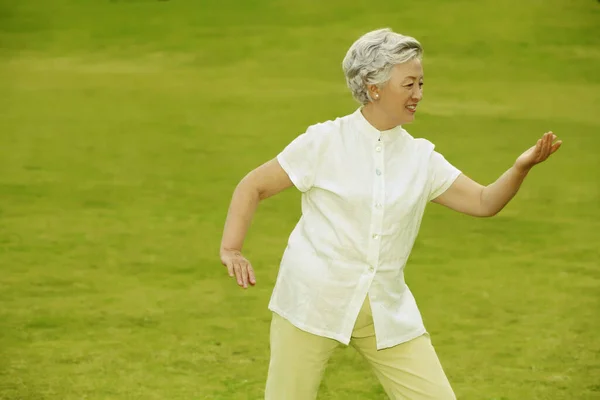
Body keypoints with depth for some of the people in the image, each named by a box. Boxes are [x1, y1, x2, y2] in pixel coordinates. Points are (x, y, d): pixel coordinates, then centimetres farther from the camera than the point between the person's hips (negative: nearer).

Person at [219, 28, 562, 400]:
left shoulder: (421, 157, 5)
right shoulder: (325, 142, -5)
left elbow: (483, 202, 2)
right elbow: (252, 187, -1)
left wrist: (521, 168, -17)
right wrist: (231, 250, -14)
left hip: (388, 311, 4)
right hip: (313, 302, -3)